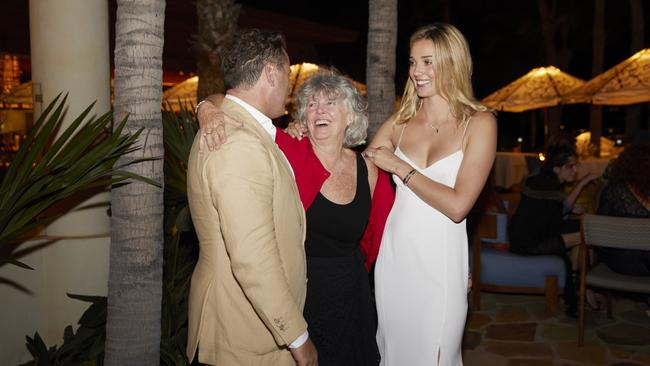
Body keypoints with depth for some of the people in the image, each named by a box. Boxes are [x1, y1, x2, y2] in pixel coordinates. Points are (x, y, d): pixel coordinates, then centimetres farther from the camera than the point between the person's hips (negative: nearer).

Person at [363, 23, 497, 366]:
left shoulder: (479, 122, -7)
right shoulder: (400, 121, 4)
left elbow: (458, 205, -16)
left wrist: (398, 165, -13)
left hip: (440, 263, -3)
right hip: (393, 256, 4)